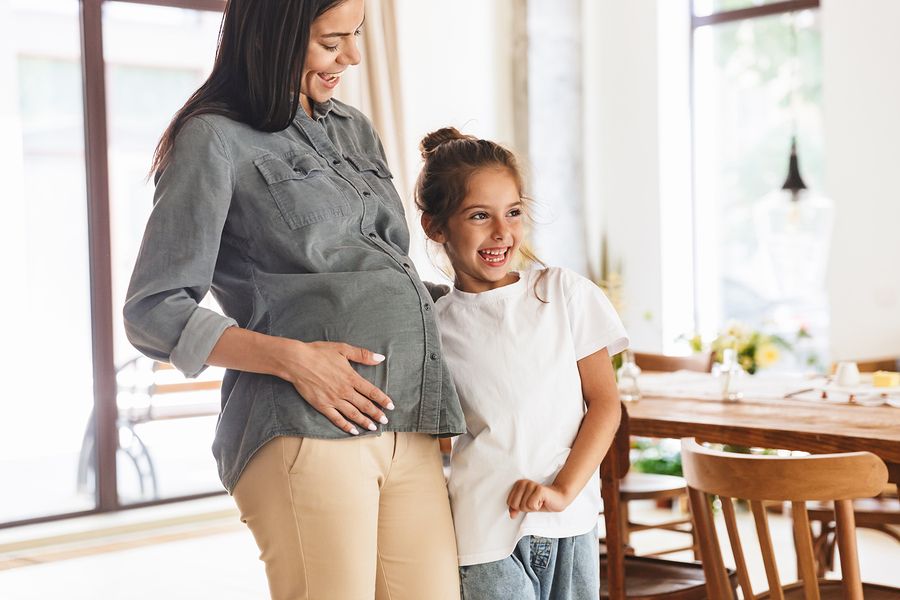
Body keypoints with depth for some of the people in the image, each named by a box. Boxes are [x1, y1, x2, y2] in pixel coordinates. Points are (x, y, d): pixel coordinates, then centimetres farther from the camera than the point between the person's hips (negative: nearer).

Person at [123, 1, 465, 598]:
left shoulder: (355, 129, 22)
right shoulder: (216, 140, 1)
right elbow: (154, 311, -3)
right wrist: (293, 358, -15)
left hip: (409, 430, 7)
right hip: (304, 430, -6)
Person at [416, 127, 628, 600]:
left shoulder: (563, 292, 3)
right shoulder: (435, 326, 1)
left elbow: (605, 403, 1)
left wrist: (563, 489, -9)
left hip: (571, 522, 2)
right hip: (488, 532, -1)